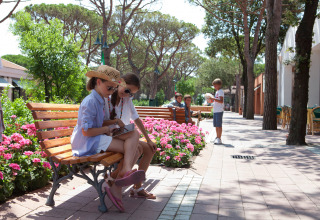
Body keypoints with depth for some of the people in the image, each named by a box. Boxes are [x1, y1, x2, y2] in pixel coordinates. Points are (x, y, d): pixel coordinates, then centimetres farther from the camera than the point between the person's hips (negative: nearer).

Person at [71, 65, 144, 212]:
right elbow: (87, 131, -21)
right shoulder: (90, 102, -15)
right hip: (87, 143, -10)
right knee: (130, 146, -25)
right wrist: (106, 129, -7)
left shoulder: (100, 100, 16)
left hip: (97, 139, 10)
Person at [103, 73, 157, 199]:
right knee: (137, 148, -28)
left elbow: (137, 120, 10)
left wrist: (148, 140, 8)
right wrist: (116, 121, -28)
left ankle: (137, 187, -2)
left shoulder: (127, 99, 8)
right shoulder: (105, 98, -12)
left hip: (124, 136, 8)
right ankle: (112, 178, -10)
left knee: (150, 150, -5)